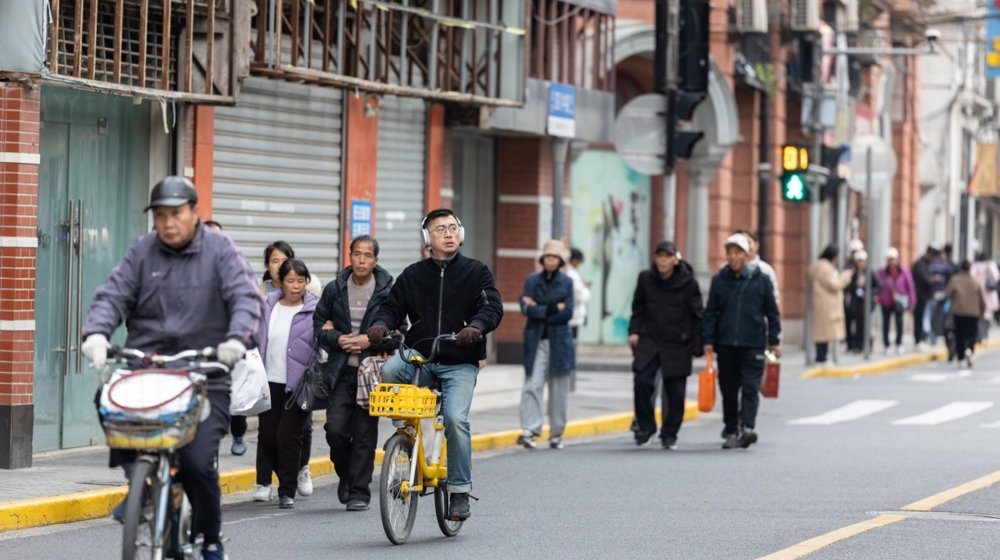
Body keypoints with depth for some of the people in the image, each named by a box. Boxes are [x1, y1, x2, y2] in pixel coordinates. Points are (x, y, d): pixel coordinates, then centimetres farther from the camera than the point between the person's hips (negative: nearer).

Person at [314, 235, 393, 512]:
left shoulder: (388, 292, 0)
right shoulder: (334, 290, 7)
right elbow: (318, 325, 13)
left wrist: (370, 341, -11)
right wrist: (337, 339, -5)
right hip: (341, 371, 2)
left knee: (365, 432, -2)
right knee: (335, 428, -8)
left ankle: (359, 491, 6)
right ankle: (346, 475, 20)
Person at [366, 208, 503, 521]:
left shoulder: (477, 272, 7)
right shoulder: (412, 275, 13)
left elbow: (493, 308, -4)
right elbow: (393, 307, 11)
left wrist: (476, 326, -26)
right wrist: (380, 325, -12)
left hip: (460, 363, -2)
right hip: (419, 357, 2)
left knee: (456, 418, -21)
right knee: (386, 372, -30)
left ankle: (460, 491, -8)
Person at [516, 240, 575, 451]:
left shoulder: (566, 282, 6)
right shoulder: (532, 281, 7)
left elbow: (567, 313, -4)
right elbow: (526, 308, -6)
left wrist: (538, 309, -6)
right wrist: (553, 309, -11)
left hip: (559, 341, 0)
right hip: (536, 340, 0)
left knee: (559, 389, 5)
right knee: (532, 385, -12)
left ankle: (556, 433, 14)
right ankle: (530, 430, -17)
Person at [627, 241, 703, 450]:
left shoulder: (688, 283, -6)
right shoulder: (646, 279, 1)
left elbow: (698, 315, -1)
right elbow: (638, 309, 13)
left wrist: (699, 346, -3)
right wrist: (634, 331, 0)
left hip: (677, 345, -1)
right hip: (649, 341, 1)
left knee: (675, 391, 2)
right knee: (642, 382, -14)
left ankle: (670, 435, 17)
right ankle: (645, 427, 3)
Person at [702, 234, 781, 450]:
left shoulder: (760, 279, 2)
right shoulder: (719, 280, 6)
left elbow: (772, 312, 6)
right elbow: (710, 312, 7)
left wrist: (774, 342, 3)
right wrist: (708, 340, 0)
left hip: (753, 344, -2)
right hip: (726, 344, 2)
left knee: (750, 387, -11)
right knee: (728, 389, 7)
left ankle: (748, 427, -21)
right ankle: (731, 430, 14)